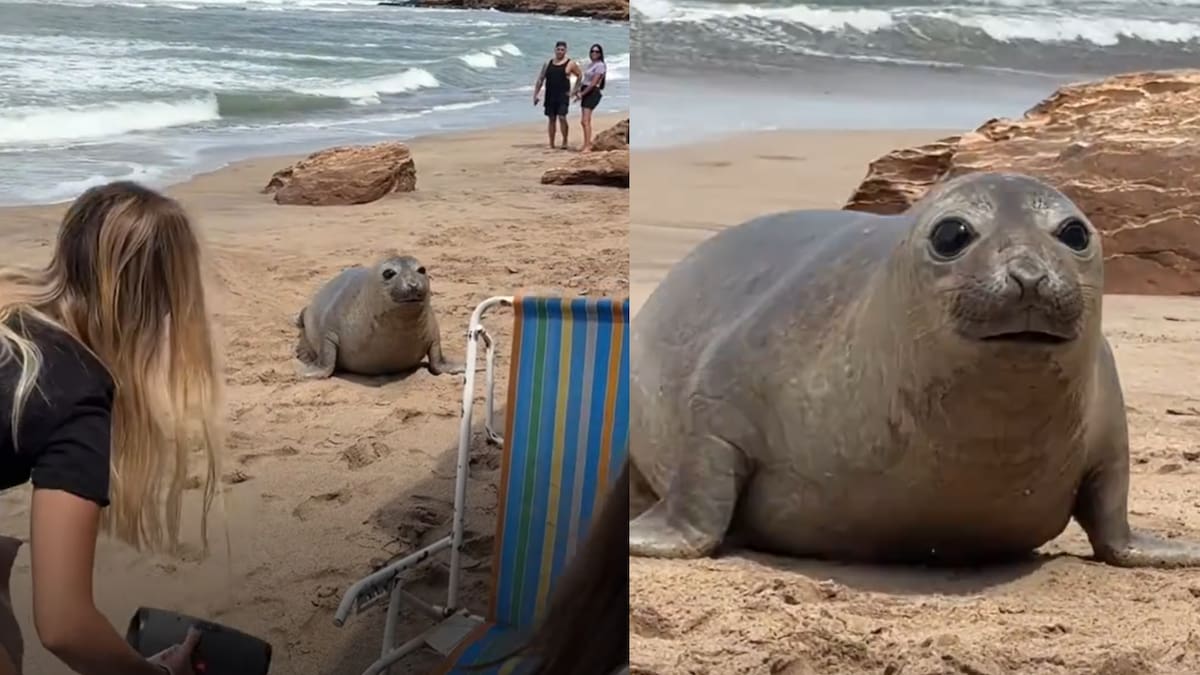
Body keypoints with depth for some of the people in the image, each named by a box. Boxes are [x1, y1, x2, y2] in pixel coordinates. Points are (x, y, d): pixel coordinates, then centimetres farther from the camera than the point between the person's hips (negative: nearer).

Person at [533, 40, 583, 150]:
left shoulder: (570, 63, 0)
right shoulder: (548, 63, 11)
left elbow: (580, 76, 7)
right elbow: (540, 79, 13)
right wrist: (536, 94, 8)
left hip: (563, 96, -4)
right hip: (550, 96, 4)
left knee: (562, 117, -17)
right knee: (551, 119, 7)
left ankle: (565, 141, -3)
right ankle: (551, 144, 13)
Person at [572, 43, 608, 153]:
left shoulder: (600, 65, -10)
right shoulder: (590, 65, 17)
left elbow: (593, 83, -16)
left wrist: (582, 94, -14)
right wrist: (579, 91, 0)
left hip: (593, 93, -9)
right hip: (585, 92, 10)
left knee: (586, 121, -17)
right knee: (583, 121, 12)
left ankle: (587, 146, -20)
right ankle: (587, 144, 22)